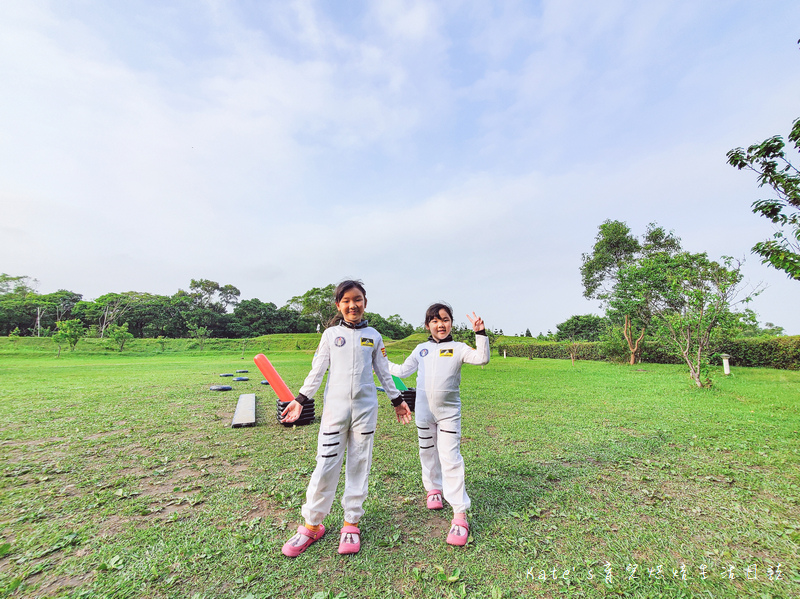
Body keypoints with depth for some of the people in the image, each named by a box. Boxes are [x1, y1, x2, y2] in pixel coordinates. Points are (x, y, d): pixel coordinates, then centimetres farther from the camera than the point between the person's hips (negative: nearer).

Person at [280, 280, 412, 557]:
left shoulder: (373, 336, 6)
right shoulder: (331, 334, 3)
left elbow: (383, 372, 11)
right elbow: (317, 370, 3)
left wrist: (397, 400, 14)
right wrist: (300, 399, -3)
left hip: (365, 408, 1)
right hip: (335, 408, -1)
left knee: (359, 464, 9)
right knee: (326, 465, 2)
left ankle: (351, 523, 25)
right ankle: (312, 525, 22)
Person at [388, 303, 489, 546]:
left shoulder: (458, 348, -2)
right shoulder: (421, 349, 6)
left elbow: (482, 358, -17)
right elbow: (403, 370, 14)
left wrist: (480, 334, -27)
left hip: (449, 412, -3)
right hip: (424, 410, 4)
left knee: (451, 458, -7)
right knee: (428, 452, 18)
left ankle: (460, 515, 2)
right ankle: (434, 489, 44)